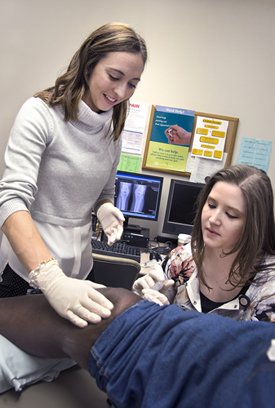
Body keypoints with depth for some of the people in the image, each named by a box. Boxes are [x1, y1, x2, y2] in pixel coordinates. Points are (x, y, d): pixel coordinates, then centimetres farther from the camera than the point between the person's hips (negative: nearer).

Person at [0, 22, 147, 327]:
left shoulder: (113, 130, 5)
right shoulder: (41, 113, -14)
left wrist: (105, 209, -9)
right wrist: (51, 279, -38)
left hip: (77, 273, 6)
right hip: (25, 271, -5)